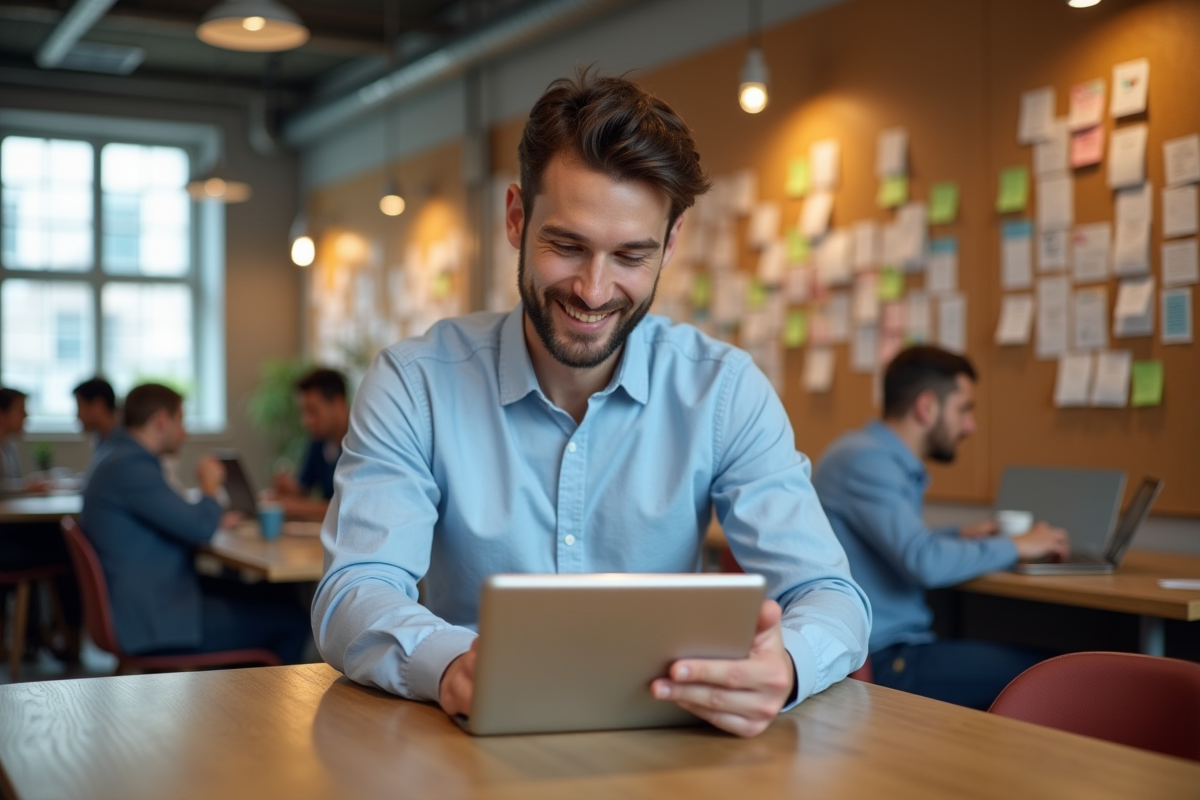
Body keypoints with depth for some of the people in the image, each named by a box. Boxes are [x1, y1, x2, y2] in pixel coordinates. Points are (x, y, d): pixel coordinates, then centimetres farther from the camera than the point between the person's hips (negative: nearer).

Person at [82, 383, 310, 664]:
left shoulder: (121, 462, 14)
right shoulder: (131, 466, -20)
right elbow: (201, 528, -22)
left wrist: (218, 521, 13)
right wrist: (210, 485, -4)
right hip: (157, 622, -11)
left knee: (264, 595, 20)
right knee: (291, 619, -8)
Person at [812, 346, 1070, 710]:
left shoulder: (882, 457, 14)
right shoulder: (866, 460, -16)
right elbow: (926, 563, -26)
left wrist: (958, 537, 16)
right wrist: (1015, 546, -12)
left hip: (894, 645, 10)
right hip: (882, 660, -10)